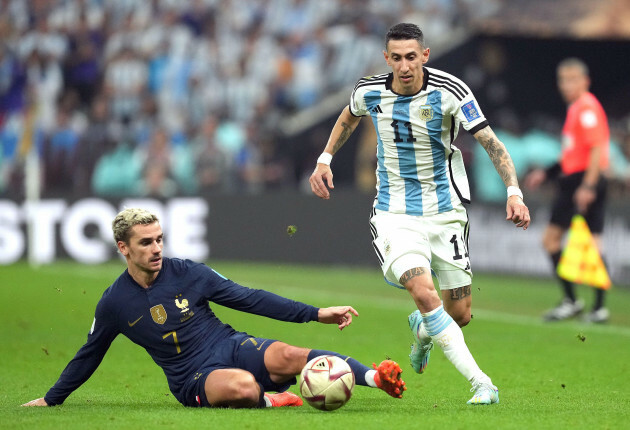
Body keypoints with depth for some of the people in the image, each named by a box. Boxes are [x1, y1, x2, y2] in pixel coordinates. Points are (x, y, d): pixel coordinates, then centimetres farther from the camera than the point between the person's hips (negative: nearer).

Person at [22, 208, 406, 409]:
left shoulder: (187, 273, 0)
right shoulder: (114, 303, 0)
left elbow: (250, 298, 2)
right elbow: (89, 355, 16)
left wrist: (317, 314, -3)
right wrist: (52, 399, 21)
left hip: (231, 347, 2)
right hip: (194, 378, -1)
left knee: (289, 357, -31)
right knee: (242, 386, -38)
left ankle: (375, 377, -36)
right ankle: (265, 400, -8)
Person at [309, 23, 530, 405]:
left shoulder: (450, 92, -15)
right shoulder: (369, 92, -7)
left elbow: (491, 143, -15)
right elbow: (350, 117, 19)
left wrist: (514, 192, -27)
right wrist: (325, 159, 14)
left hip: (445, 211, 0)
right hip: (395, 213, 0)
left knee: (459, 313, 4)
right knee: (424, 292, -25)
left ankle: (422, 330, 42)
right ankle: (480, 382, -21)